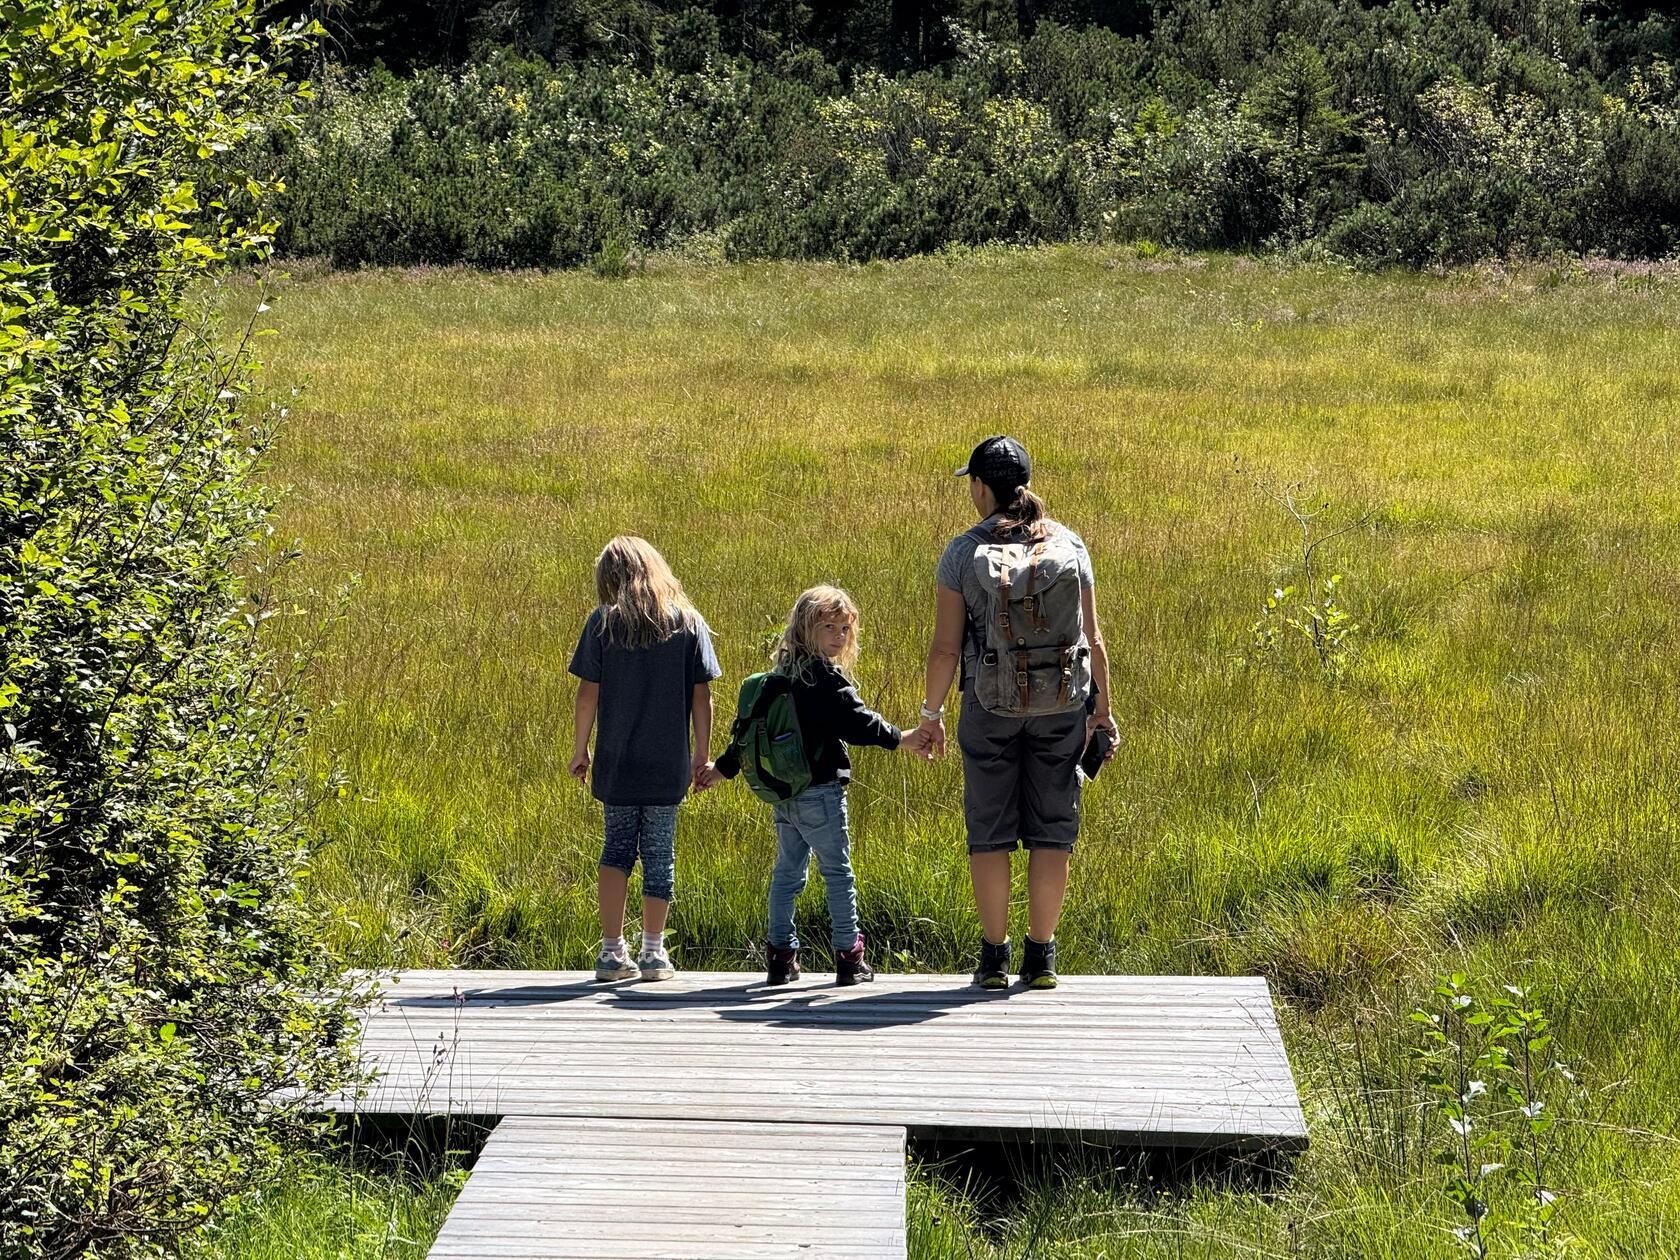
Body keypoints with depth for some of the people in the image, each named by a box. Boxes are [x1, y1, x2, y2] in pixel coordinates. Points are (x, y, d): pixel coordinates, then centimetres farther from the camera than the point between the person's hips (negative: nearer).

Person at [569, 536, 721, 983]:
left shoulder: (603, 621, -3)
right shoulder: (689, 622, 0)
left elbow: (588, 692, -4)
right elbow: (701, 695, -1)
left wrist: (580, 749, 6)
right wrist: (702, 753, 8)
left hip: (616, 761, 0)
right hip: (669, 762, 0)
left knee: (617, 847, 10)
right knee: (659, 853, 9)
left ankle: (612, 951, 4)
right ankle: (653, 952, 12)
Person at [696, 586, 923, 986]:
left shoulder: (780, 675, 12)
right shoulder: (826, 678, -13)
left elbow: (748, 724, 17)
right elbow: (856, 720, -18)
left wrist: (724, 768, 25)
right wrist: (899, 738, -9)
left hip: (782, 791, 8)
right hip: (819, 791, -8)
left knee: (787, 871, 12)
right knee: (837, 871, 1)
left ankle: (782, 954, 12)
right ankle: (848, 956, 3)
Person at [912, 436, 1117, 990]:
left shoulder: (964, 551, -5)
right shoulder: (1068, 544, 2)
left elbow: (945, 646, -5)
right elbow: (1092, 638, 1)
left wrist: (931, 712, 6)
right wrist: (1102, 709, 11)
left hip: (991, 702, -2)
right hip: (1062, 704, 2)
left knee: (990, 830, 7)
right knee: (1051, 829, 8)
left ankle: (994, 957, 8)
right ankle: (1041, 957, 10)